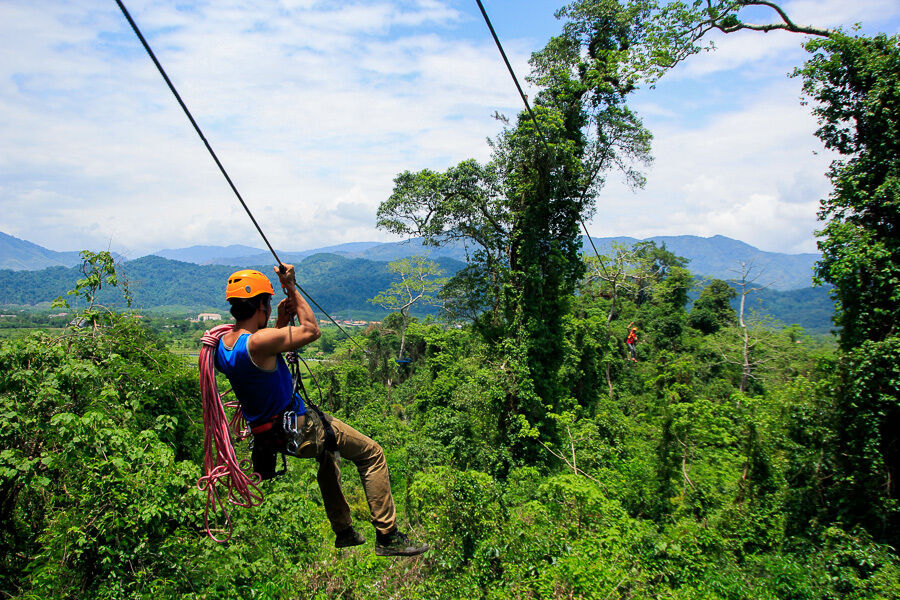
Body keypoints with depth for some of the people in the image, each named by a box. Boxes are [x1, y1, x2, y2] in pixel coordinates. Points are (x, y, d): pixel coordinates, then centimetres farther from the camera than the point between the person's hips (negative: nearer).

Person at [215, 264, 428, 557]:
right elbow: (312, 331, -15)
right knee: (372, 454, 3)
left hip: (268, 433, 10)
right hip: (300, 430, -9)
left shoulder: (223, 344, -2)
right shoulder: (258, 342, -29)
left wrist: (281, 322, 5)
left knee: (328, 451, 35)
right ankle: (388, 537, 8)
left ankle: (344, 532, 42)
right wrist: (292, 288, -7)